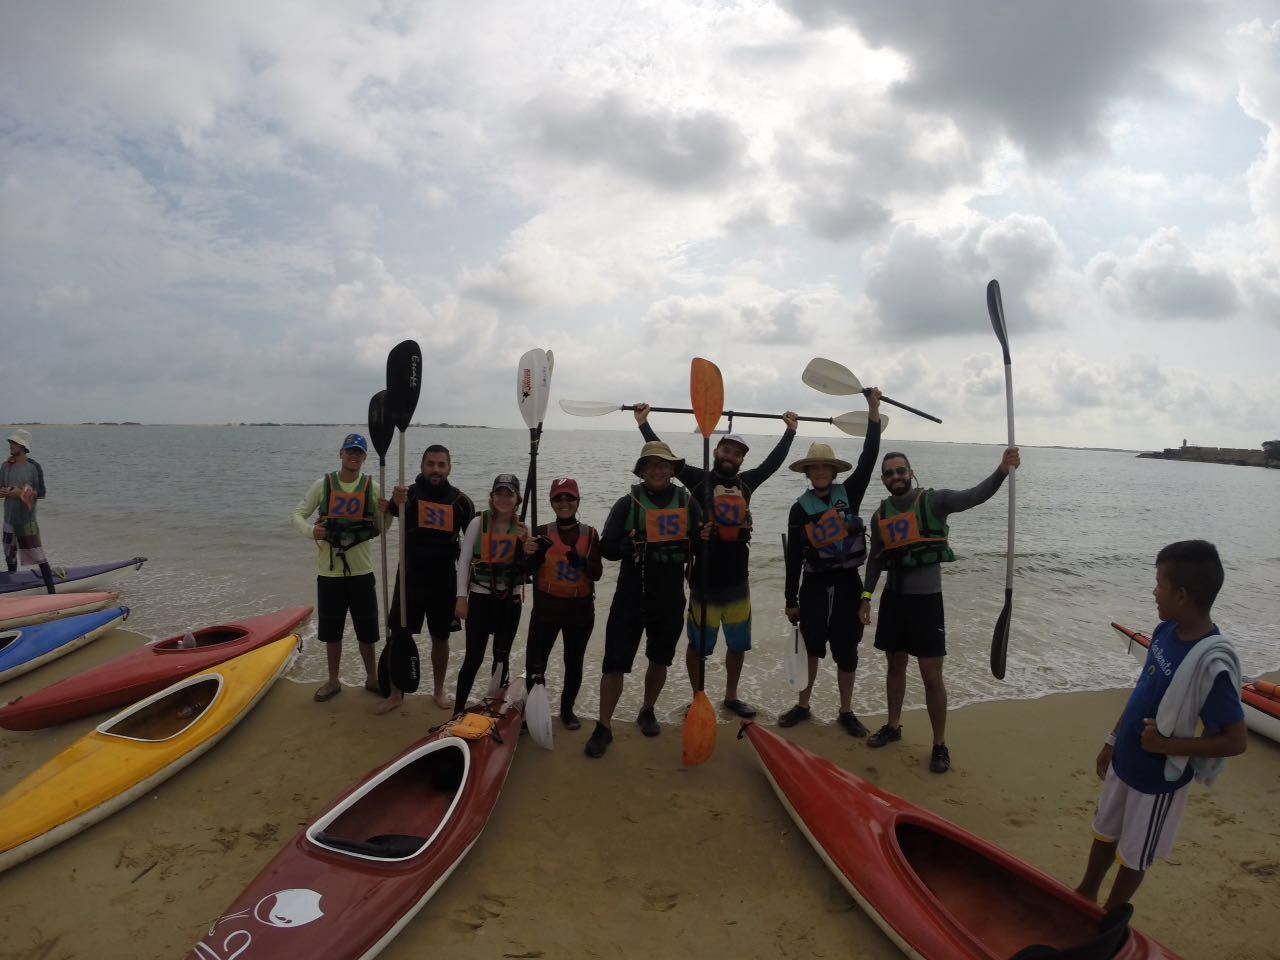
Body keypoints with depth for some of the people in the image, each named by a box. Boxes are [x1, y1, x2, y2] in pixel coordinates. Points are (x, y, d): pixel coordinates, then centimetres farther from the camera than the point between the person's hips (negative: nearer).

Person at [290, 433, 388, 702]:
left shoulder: (373, 487, -2)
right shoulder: (323, 484, -3)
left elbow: (380, 530, 2)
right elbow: (297, 514, 0)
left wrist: (383, 513, -20)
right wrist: (310, 530, -21)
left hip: (361, 571, 0)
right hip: (329, 571, 0)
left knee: (366, 630, 10)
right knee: (331, 631, 12)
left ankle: (372, 678, 27)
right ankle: (333, 681, 29)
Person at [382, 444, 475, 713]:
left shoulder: (461, 501, -2)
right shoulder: (410, 492, -7)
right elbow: (395, 509, -31)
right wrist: (396, 502, -55)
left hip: (444, 579, 1)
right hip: (410, 577, -1)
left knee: (440, 637, 12)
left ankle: (439, 690, 29)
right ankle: (395, 693, 20)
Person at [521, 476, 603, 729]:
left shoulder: (590, 534, -1)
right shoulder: (542, 533, -1)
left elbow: (597, 574, -7)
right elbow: (528, 571, -2)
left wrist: (581, 562, -27)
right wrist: (529, 555, -22)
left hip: (580, 609, 1)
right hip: (546, 607, -1)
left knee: (574, 664, 12)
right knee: (535, 663, -3)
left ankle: (567, 709, 30)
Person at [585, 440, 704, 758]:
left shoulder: (687, 502, 3)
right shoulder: (628, 503, -3)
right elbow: (606, 546, -5)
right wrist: (629, 546, -25)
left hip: (670, 598, 3)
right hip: (631, 595, -2)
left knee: (659, 660, 18)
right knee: (615, 663, -3)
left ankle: (647, 712, 41)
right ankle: (604, 727, 11)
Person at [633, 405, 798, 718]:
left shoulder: (745, 482, 8)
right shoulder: (700, 480, -4)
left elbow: (773, 462, 19)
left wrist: (790, 430, 25)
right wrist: (644, 423, -7)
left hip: (737, 580, 5)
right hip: (705, 580, -4)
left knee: (738, 644, 16)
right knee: (698, 645, 8)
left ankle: (731, 697, 34)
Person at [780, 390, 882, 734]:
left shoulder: (849, 493, 1)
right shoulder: (800, 508, -3)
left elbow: (869, 458, -10)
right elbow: (794, 556, -2)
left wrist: (873, 412, -16)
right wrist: (791, 599, -2)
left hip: (847, 582, 1)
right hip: (815, 584, -1)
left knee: (846, 651, 8)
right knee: (810, 647, 8)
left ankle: (846, 712, 22)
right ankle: (802, 705, 25)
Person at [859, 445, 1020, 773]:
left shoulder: (933, 500, -7)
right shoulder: (880, 515, 7)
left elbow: (974, 496, -23)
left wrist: (1001, 471, -40)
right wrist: (866, 596, 7)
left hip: (926, 599, -4)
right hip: (893, 598, 4)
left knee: (932, 676, 0)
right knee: (895, 666, 18)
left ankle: (940, 744, 13)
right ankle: (893, 725, 35)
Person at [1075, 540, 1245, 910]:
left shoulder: (1211, 662, -31)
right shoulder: (1166, 631, -7)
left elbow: (1236, 741, -24)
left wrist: (1167, 745, -24)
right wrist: (1112, 740, 11)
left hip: (1158, 778, -7)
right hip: (1125, 761, 7)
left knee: (1134, 855, 17)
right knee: (1104, 833, 26)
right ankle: (1085, 894, 48)